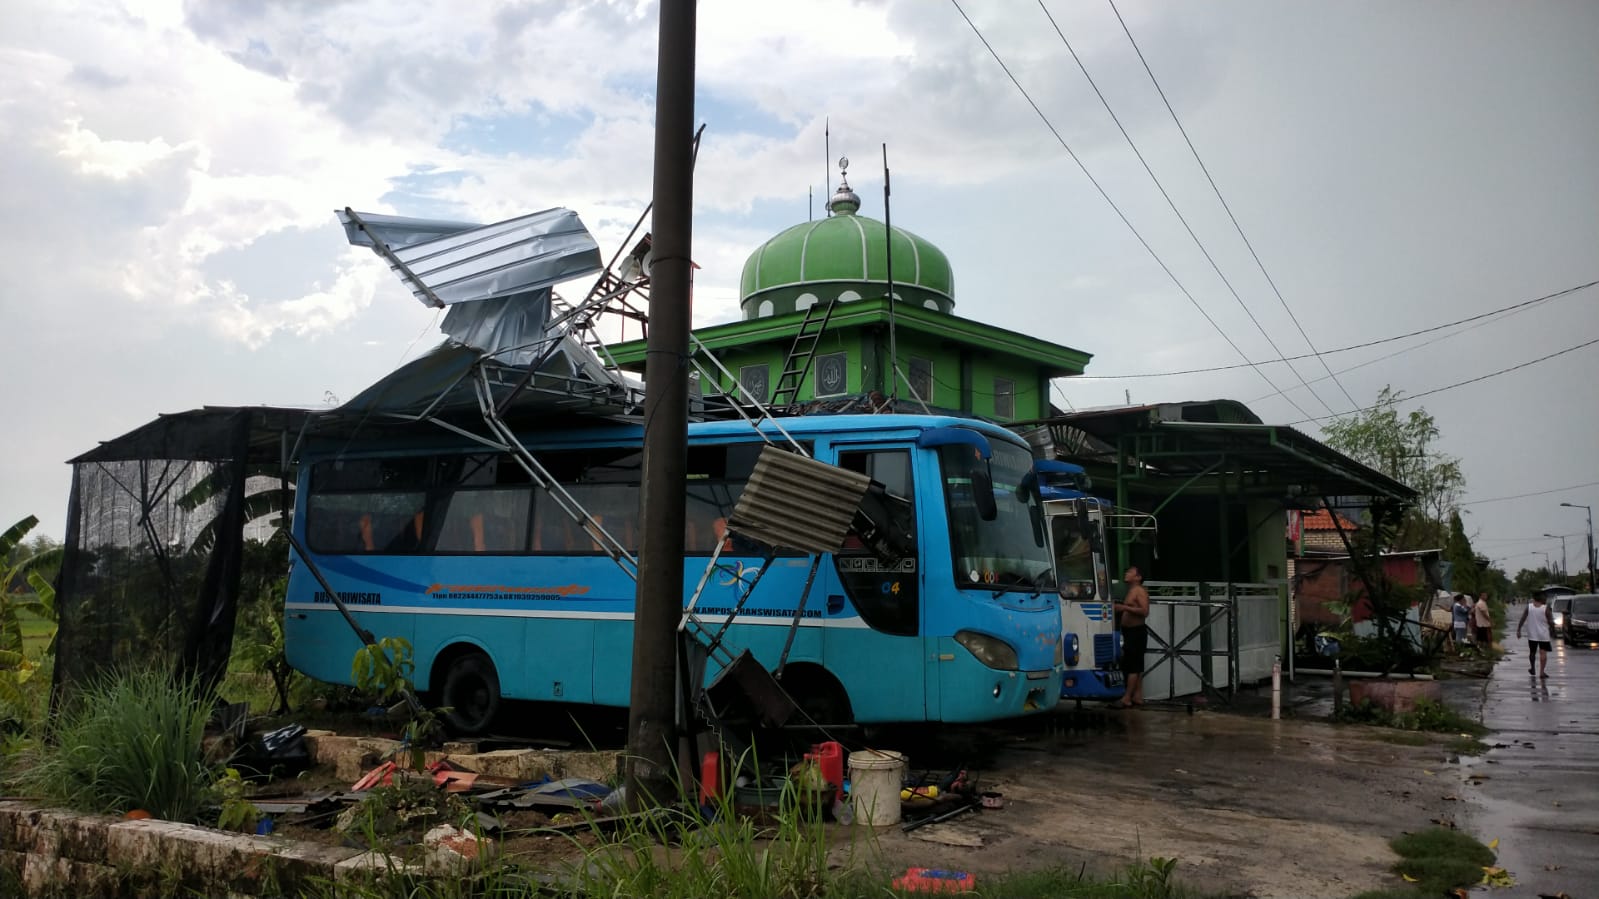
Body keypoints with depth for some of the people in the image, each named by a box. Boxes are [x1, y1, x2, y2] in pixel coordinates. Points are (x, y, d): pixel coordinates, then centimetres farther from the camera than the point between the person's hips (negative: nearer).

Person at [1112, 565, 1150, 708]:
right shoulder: (1130, 591, 19)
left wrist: (1125, 607, -24)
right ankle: (1138, 696, 12)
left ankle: (1126, 699, -14)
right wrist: (1117, 608, 13)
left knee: (1131, 665, -11)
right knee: (1136, 666, 10)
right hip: (1129, 632, 10)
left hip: (1137, 632, -10)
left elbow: (1144, 611, -21)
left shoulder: (1140, 591, -10)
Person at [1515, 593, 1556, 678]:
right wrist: (1552, 633, 7)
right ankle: (1542, 672, -5)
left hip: (1532, 635, 2)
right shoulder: (1546, 609, -8)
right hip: (1544, 636, -2)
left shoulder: (1528, 608, -4)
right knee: (1543, 653, -1)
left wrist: (1518, 630, -3)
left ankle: (1532, 669, 29)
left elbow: (1522, 620, -7)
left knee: (1532, 652, 16)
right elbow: (1551, 622, -6)